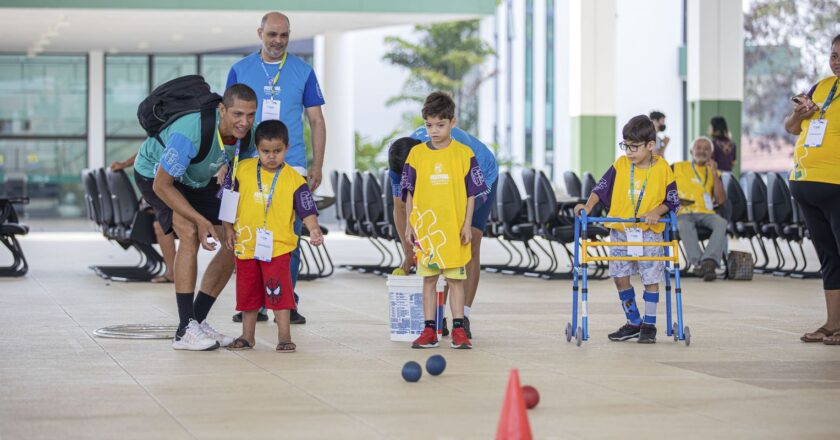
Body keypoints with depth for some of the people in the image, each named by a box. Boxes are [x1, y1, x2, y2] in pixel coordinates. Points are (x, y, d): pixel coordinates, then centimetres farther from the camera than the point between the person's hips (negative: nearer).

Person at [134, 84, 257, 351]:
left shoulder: (248, 133, -21)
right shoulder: (191, 133, -42)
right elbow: (162, 185, -32)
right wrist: (202, 221, -33)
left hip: (198, 180, 7)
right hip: (155, 174, -7)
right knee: (190, 233, -29)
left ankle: (198, 320, 9)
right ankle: (185, 331, -26)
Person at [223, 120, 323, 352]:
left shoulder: (294, 179, -7)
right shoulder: (243, 170, 0)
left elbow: (307, 211, -8)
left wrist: (314, 230, -25)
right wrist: (228, 228, 7)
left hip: (277, 246, -3)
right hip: (246, 244, 3)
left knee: (279, 291, -9)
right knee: (248, 292, 12)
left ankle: (284, 336, -1)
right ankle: (247, 335, 25)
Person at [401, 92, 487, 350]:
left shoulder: (464, 154, 0)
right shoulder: (417, 154, 4)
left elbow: (471, 193, 2)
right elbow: (410, 193, 8)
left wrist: (467, 224, -3)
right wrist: (409, 224, 4)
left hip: (454, 229, -1)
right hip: (425, 228, 1)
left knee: (456, 279, 3)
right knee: (428, 279, 5)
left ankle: (458, 330, 8)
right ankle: (429, 331, 9)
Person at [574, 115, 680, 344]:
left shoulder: (662, 169, -5)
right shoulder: (621, 165, 0)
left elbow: (673, 200, 0)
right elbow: (602, 187, 1)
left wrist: (657, 212, -16)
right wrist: (589, 205, -13)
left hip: (650, 232, -3)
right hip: (620, 231, 3)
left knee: (650, 278, 2)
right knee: (620, 276, 3)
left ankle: (649, 325, 15)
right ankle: (634, 322, 17)